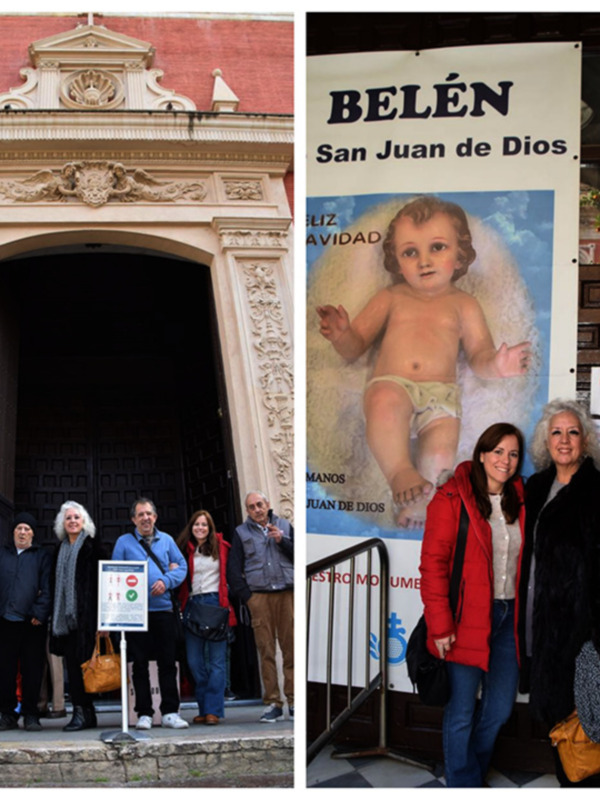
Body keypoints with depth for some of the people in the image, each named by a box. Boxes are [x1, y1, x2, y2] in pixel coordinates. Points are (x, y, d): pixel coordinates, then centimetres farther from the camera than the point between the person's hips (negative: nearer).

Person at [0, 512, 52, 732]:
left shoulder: (43, 556, 9)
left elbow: (47, 589, 1)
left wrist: (40, 613, -10)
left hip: (33, 623, -2)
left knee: (32, 670, 0)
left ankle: (30, 715, 7)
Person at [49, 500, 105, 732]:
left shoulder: (92, 547, -1)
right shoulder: (61, 550, 18)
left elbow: (100, 581, -5)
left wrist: (100, 614, -13)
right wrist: (55, 615, 13)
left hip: (85, 614, -6)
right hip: (64, 615, 6)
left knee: (78, 662, -12)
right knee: (72, 663, 4)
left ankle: (82, 712, -9)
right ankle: (87, 714, 8)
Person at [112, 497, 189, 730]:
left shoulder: (167, 540, 13)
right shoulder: (124, 542, 7)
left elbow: (181, 566, 10)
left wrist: (166, 581, -9)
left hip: (163, 608, 2)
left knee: (168, 662, 1)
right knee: (140, 664, 1)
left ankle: (170, 713, 5)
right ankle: (144, 714, 6)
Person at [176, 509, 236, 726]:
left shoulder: (221, 547, 6)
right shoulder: (185, 549, 12)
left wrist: (226, 603, 1)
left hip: (216, 604, -3)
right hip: (193, 604, 3)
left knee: (217, 660, -4)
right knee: (194, 661, 2)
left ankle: (213, 710, -3)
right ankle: (203, 709, 10)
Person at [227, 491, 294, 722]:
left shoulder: (284, 526, 15)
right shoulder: (241, 532, 12)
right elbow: (233, 569, 9)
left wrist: (282, 541, -4)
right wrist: (246, 596, 0)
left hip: (287, 594, 1)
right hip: (259, 596, 0)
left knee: (291, 647, -4)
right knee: (266, 650, -3)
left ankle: (294, 701, 1)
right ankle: (273, 703, 0)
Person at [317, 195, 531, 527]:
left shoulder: (463, 304, 22)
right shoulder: (390, 298, 22)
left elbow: (478, 355, 14)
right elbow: (355, 348, 18)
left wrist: (496, 364, -12)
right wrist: (342, 335, -8)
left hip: (440, 394, 1)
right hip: (391, 385, 0)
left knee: (442, 451, -29)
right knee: (385, 401, -38)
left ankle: (419, 499, -13)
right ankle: (399, 472, -30)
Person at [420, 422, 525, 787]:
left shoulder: (520, 501, 10)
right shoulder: (452, 498, -8)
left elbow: (528, 562, 15)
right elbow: (433, 565, -11)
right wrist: (440, 624, -15)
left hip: (508, 616, 6)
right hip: (466, 619, -5)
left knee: (500, 709, 14)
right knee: (462, 713, 2)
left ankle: (474, 769, 37)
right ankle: (464, 784, 18)